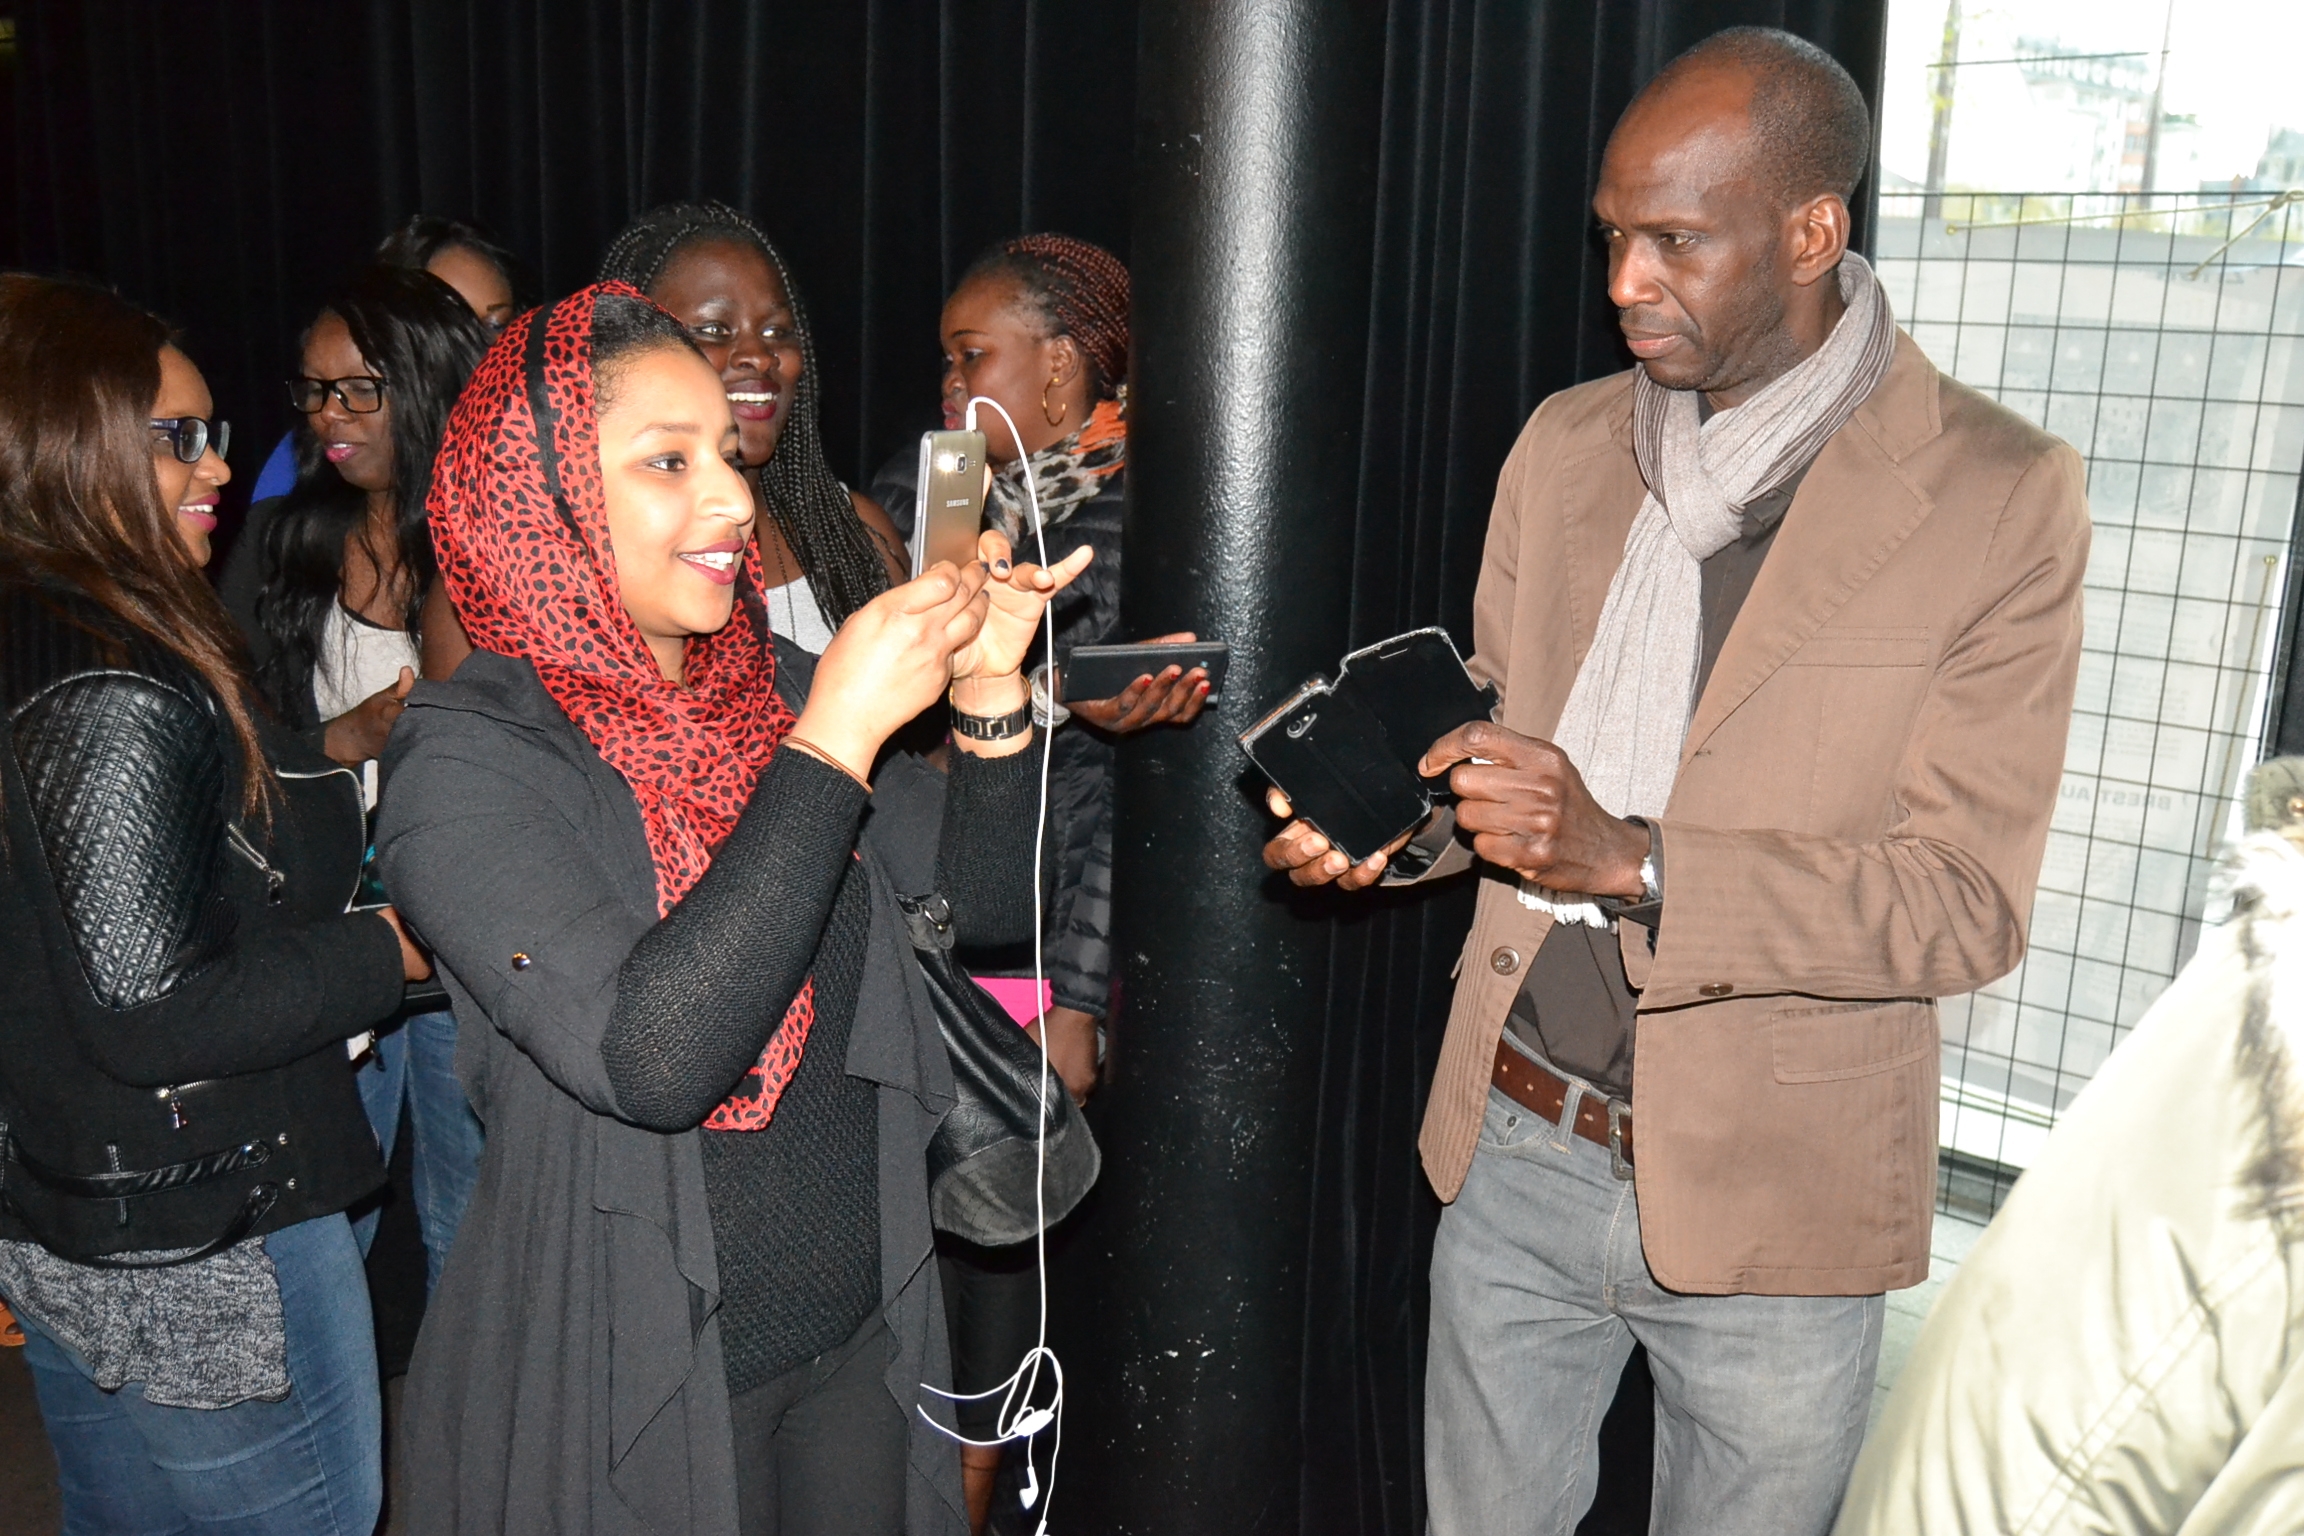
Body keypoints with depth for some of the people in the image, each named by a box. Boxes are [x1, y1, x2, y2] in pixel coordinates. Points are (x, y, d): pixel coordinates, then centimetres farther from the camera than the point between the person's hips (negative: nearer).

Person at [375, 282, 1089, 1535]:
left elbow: (989, 898, 4)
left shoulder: (774, 683, 0)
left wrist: (987, 696, -13)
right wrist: (834, 738, -29)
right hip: (635, 1376, -5)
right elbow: (651, 1059, -31)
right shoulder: (470, 755, -18)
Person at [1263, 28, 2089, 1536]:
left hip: (1767, 1201, -3)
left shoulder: (1997, 494, -13)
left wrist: (1634, 862, -27)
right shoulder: (1565, 445, 2)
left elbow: (1970, 902, -16)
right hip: (1513, 1151, 4)